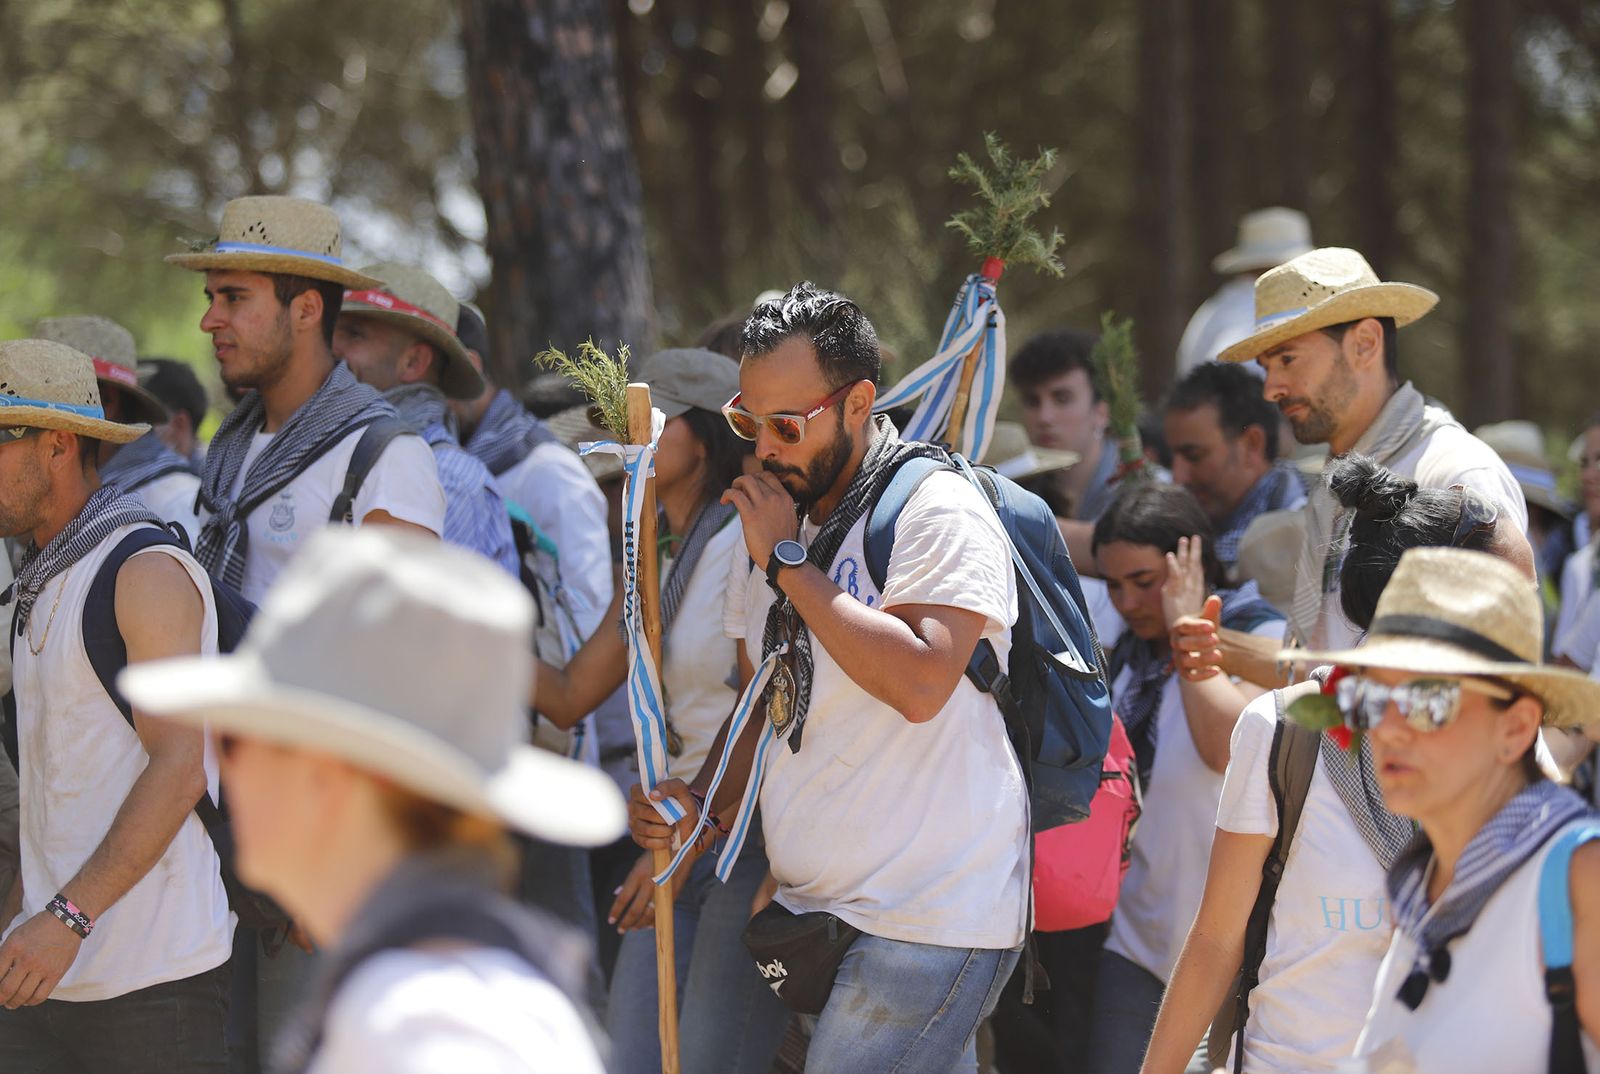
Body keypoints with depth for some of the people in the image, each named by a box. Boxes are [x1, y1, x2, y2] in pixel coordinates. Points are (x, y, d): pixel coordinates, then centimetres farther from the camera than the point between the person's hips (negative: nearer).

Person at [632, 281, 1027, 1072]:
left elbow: (920, 682, -25)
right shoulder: (767, 531, 15)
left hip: (931, 912, -8)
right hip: (809, 915, 8)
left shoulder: (937, 511, -10)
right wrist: (700, 807, 4)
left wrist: (788, 562, -17)